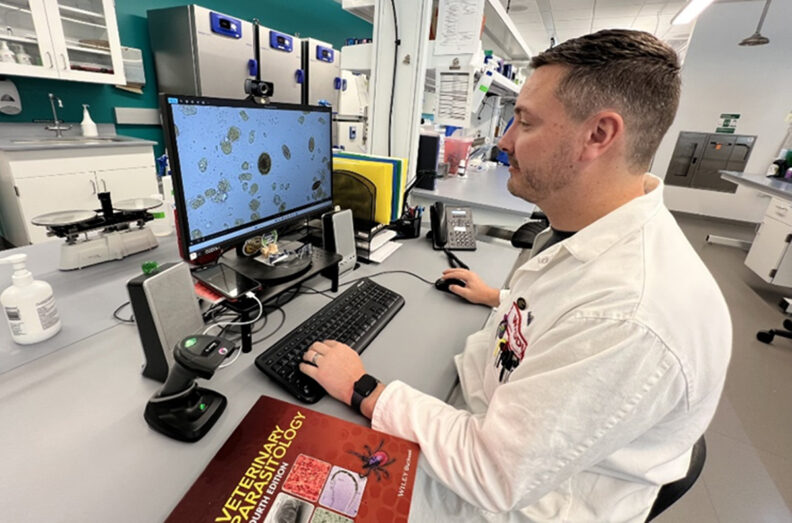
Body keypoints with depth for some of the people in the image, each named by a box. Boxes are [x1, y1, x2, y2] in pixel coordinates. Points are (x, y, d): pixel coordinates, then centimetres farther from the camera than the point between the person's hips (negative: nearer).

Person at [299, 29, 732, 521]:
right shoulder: (586, 226, -7)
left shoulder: (631, 322, -39)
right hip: (494, 419, 7)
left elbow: (492, 474, -30)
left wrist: (362, 389, -22)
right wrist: (501, 298, 22)